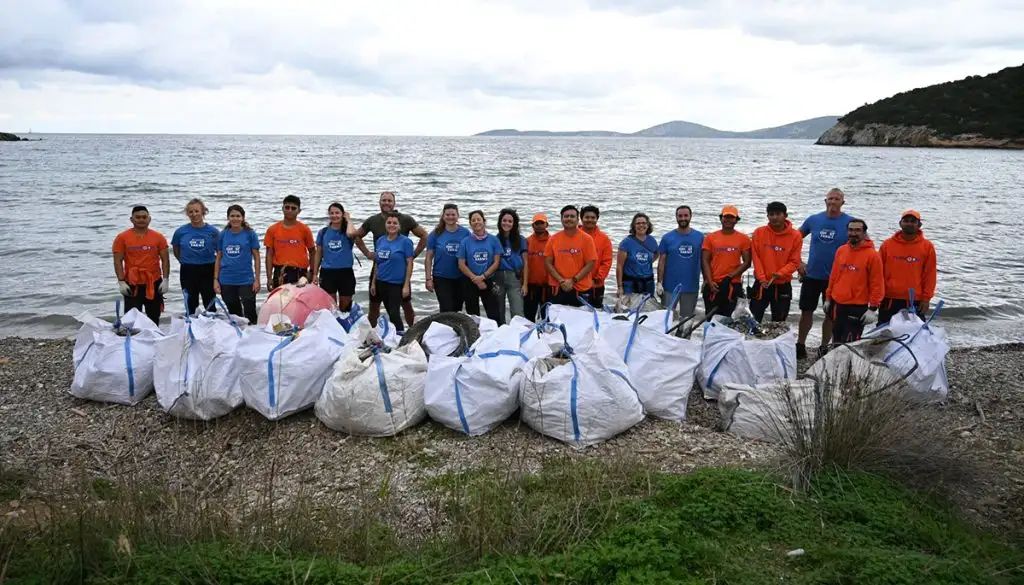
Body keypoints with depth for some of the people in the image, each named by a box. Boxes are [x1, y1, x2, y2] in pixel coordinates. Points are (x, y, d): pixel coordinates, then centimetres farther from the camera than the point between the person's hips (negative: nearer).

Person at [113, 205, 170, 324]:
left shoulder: (158, 237, 2)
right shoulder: (122, 238, 0)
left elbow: (165, 260, 4)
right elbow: (118, 261, -1)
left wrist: (165, 280, -3)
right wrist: (121, 282, -8)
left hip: (154, 283, 1)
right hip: (131, 285, -1)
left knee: (154, 318, 11)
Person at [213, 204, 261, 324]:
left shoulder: (250, 234, -2)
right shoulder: (223, 235, 6)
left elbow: (256, 257, -1)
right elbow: (218, 258, 10)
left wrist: (257, 280, -6)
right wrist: (215, 280, 5)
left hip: (246, 280, -3)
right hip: (226, 281, 3)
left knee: (250, 314, -6)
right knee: (234, 314, 12)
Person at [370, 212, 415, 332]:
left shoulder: (405, 241, -7)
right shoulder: (380, 241, 8)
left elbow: (409, 264, -9)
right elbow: (376, 263, 14)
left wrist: (406, 285, -13)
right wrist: (373, 283, 12)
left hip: (396, 283, -5)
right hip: (381, 283, 5)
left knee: (394, 313, -6)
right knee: (390, 312, 12)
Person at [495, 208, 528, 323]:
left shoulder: (520, 240, 6)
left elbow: (525, 263, 6)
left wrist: (525, 284, -1)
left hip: (514, 278, -1)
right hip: (497, 278, 1)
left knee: (518, 315, -11)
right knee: (498, 315, 7)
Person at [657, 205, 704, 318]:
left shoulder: (700, 237, 3)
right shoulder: (667, 238, 2)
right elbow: (661, 262, 1)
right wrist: (659, 283, -5)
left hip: (691, 287, 1)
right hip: (670, 287, -1)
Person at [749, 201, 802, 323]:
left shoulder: (795, 235, -5)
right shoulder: (759, 232, -2)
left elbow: (794, 261, -5)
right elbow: (755, 257, -2)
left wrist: (779, 274, -20)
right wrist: (762, 278, -11)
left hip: (783, 285, -1)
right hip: (761, 284, 1)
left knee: (778, 322, 7)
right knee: (754, 319, 3)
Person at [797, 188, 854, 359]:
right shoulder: (813, 220, 1)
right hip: (811, 275, 1)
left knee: (831, 314, 9)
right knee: (806, 311, 6)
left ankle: (824, 348, 21)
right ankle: (800, 346, 17)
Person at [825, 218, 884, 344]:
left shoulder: (872, 255, -9)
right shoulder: (841, 250, 7)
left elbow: (877, 284, -9)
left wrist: (873, 308, -12)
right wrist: (828, 298, 17)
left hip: (858, 308, -6)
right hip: (837, 305, 6)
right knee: (836, 342, 16)